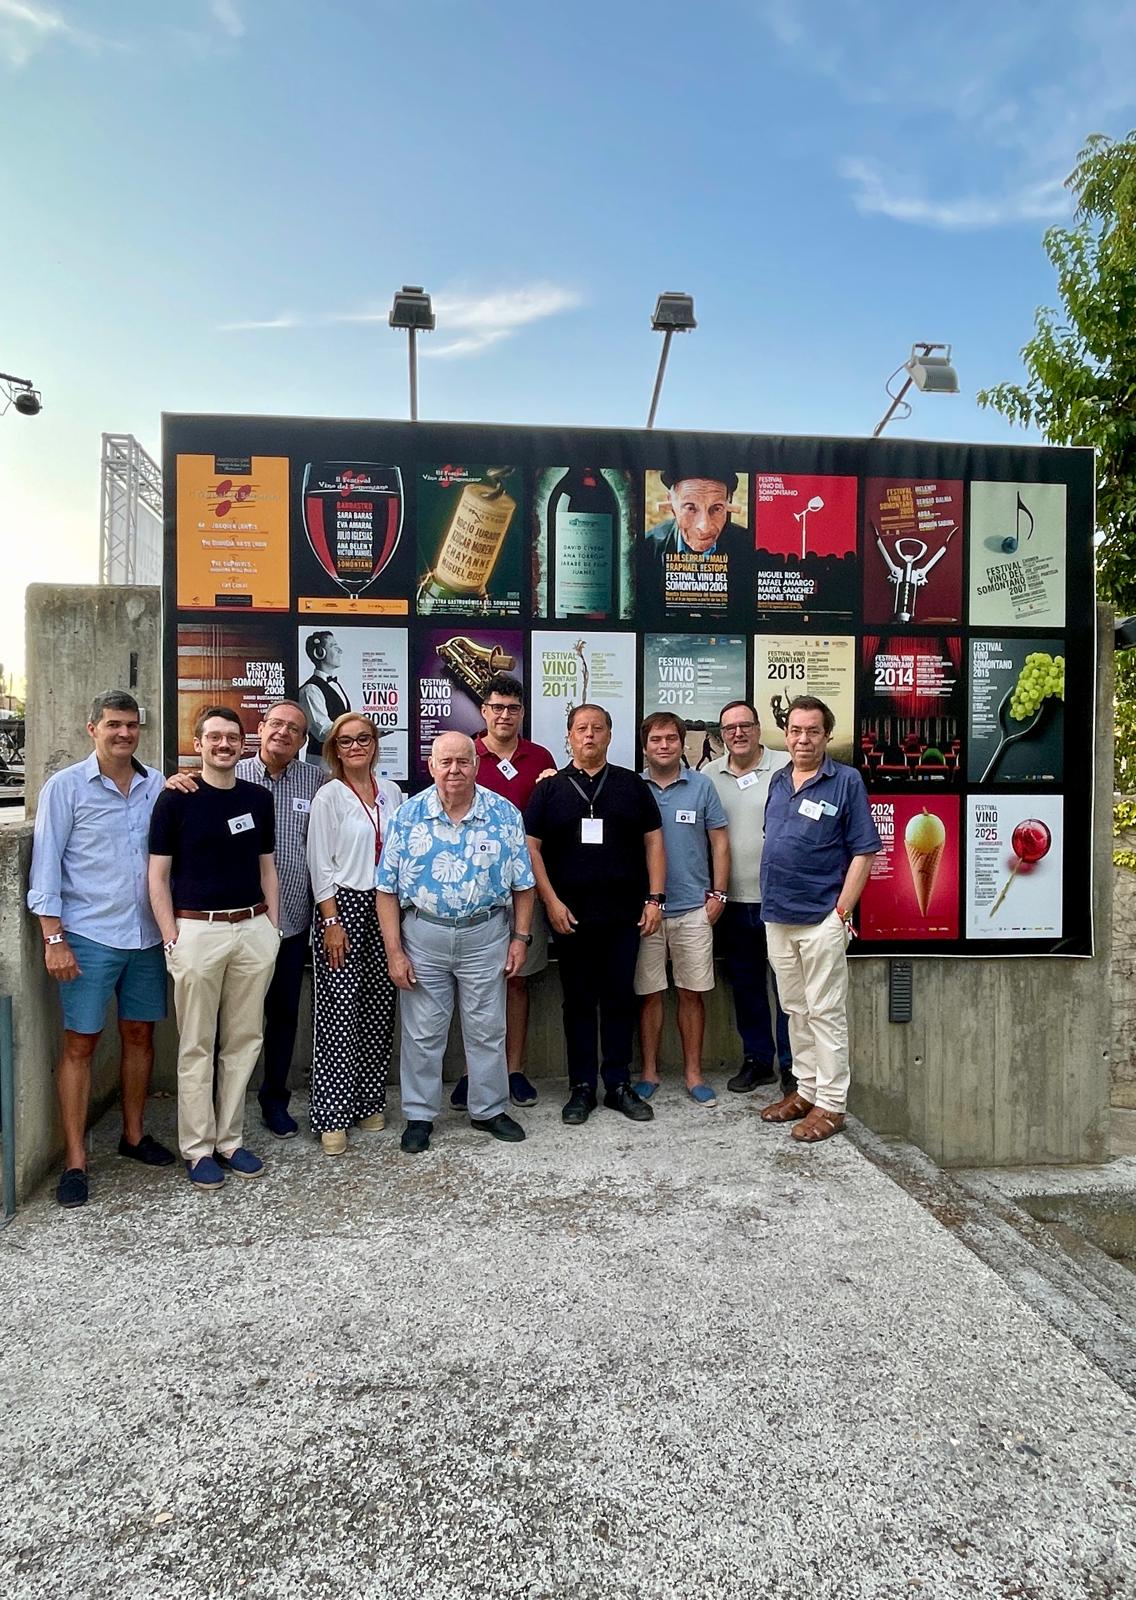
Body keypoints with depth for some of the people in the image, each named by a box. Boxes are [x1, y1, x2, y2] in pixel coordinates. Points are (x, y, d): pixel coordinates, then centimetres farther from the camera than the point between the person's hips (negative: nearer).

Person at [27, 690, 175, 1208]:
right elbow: (46, 864, -5)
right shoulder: (66, 786, -4)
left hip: (147, 934, 4)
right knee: (79, 1044, 2)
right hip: (89, 936, -4)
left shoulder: (157, 786, 5)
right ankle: (74, 1160, 12)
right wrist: (54, 938, -9)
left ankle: (133, 1134, 30)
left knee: (139, 1034, 13)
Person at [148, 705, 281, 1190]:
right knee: (197, 1046, 4)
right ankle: (198, 1149, 16)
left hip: (253, 929, 4)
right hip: (197, 931, -4)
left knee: (243, 1041, 9)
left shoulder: (258, 798, 8)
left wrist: (272, 927, 8)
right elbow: (158, 874, -2)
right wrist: (171, 938, -8)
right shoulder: (175, 799, -3)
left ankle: (230, 1140, 22)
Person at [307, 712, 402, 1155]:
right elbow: (320, 863, -6)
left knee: (380, 1011, 8)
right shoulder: (329, 796, -3)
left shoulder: (391, 792, 10)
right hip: (343, 906, -4)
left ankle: (369, 1102, 22)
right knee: (339, 1014, -3)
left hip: (385, 908, 5)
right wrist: (331, 921, -12)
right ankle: (331, 1116, 7)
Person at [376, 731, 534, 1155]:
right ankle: (419, 1115, 26)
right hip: (423, 934, 0)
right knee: (422, 1032, 10)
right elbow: (387, 888, -3)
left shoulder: (504, 814, -3)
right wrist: (394, 951, -7)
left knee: (487, 1029, 12)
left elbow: (522, 883, 3)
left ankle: (488, 1109, 29)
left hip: (486, 934, 1)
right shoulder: (409, 814, -4)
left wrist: (520, 937, -2)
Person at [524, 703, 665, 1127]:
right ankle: (582, 1087, 17)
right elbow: (531, 846, 1)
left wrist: (655, 898, 0)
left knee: (620, 999, 7)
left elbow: (653, 841, 7)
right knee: (578, 1001, 7)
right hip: (570, 916, -1)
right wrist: (551, 902, -7)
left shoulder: (632, 785, 8)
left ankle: (619, 1085, 19)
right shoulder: (550, 789, 5)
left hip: (624, 913, 1)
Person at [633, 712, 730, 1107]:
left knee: (692, 993, 7)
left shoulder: (701, 786, 5)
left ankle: (694, 1073, 19)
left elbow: (719, 842, 7)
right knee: (648, 994, 6)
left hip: (693, 908, 0)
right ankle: (649, 1072, 19)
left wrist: (718, 894, 1)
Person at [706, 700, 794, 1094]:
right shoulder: (709, 775, 8)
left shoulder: (786, 767, -5)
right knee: (745, 985, 14)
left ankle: (792, 1065, 17)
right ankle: (757, 1059, 28)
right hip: (733, 900, 4)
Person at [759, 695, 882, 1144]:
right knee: (795, 1010, 15)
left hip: (821, 918, -6)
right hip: (777, 917, 6)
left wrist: (842, 911, -14)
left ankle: (830, 1104, 11)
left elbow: (863, 853, -9)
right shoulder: (778, 780, 10)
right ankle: (806, 1090, 28)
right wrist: (770, 900, 13)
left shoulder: (846, 781, -7)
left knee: (825, 1013, 1)